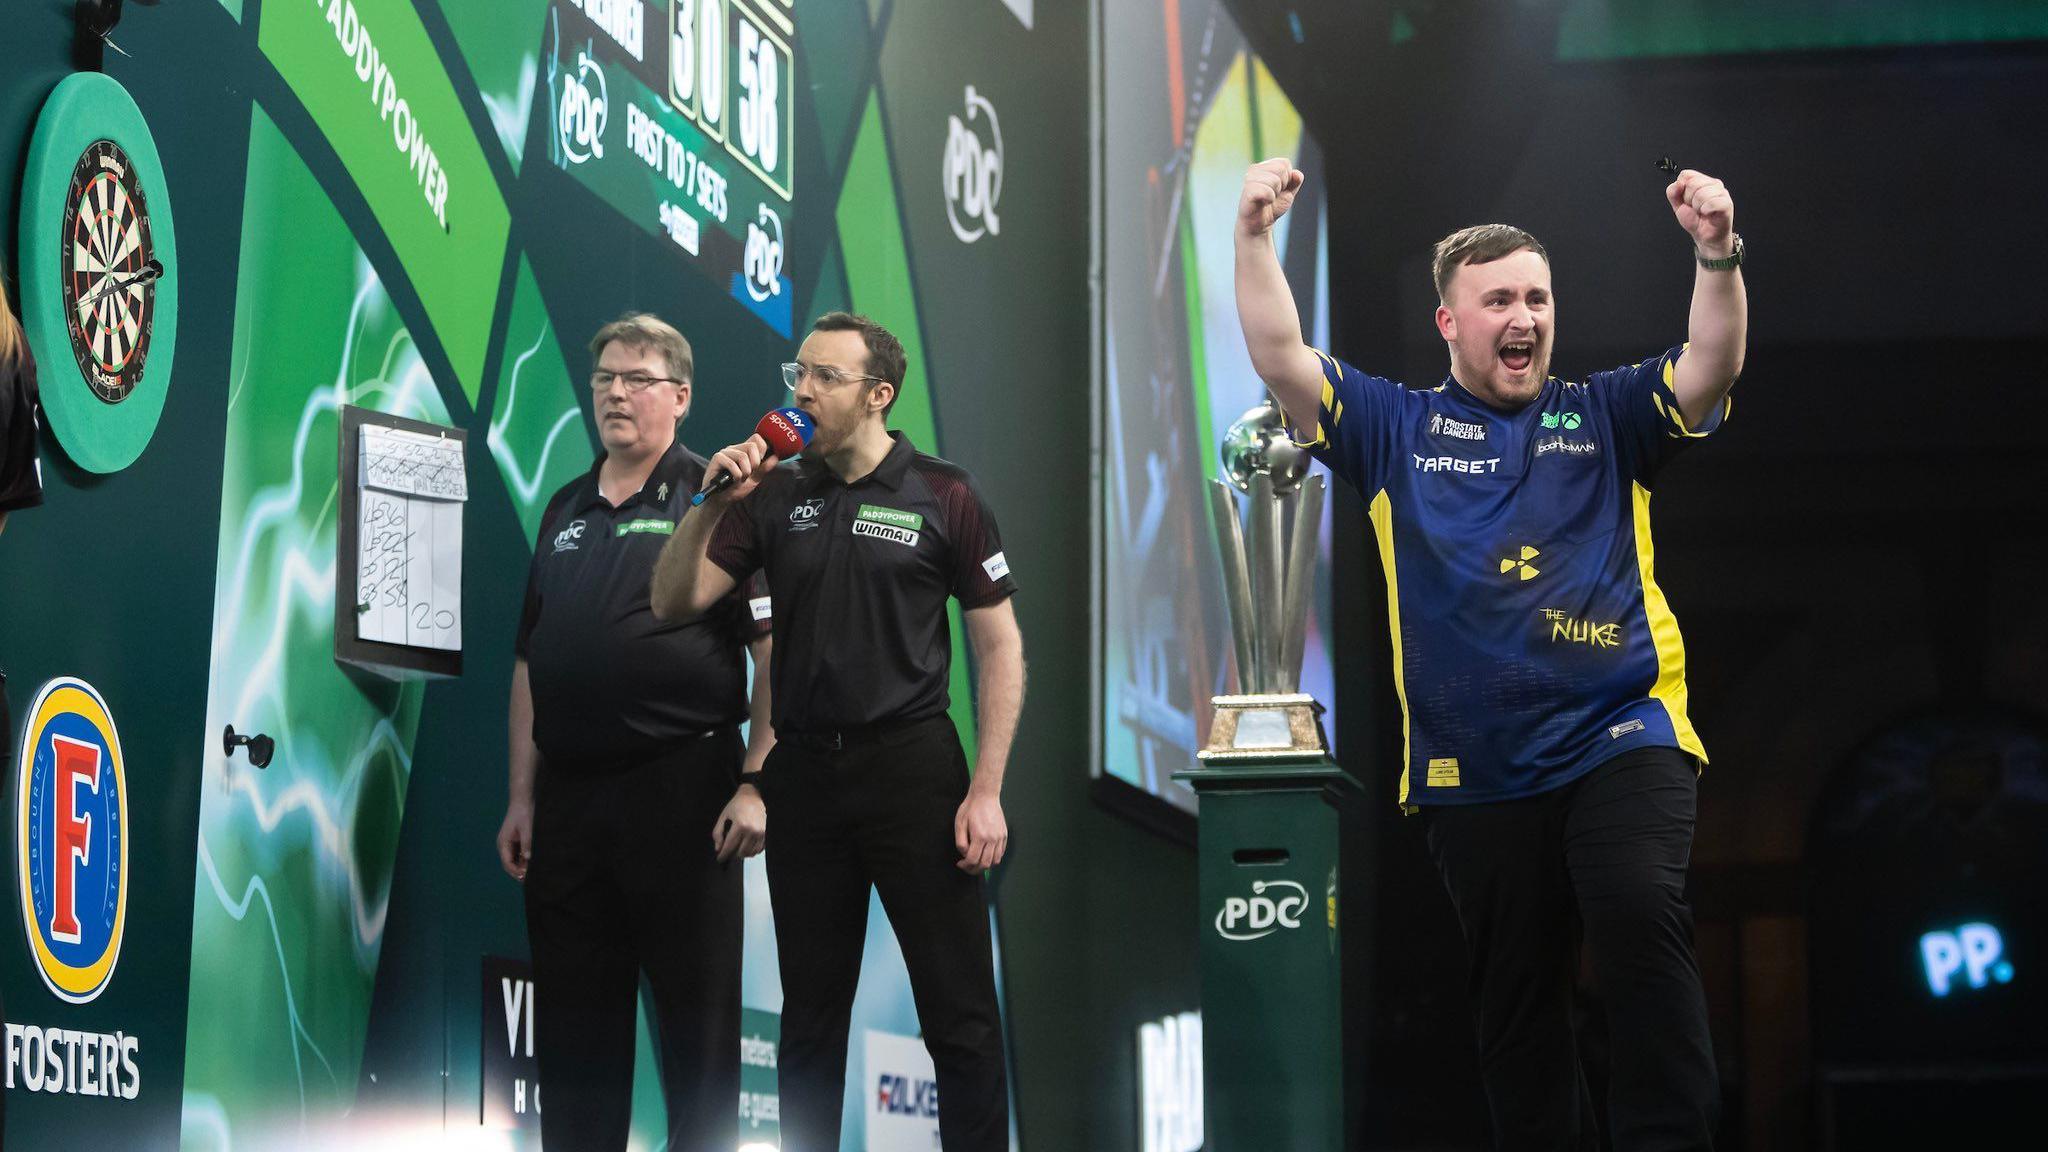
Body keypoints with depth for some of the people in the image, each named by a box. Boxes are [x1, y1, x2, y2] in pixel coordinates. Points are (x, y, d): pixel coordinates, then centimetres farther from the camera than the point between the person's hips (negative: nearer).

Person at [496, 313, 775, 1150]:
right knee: (572, 1021, 9)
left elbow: (776, 654, -7)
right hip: (569, 793, 6)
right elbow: (529, 665, 18)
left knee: (697, 1019, 0)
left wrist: (756, 784, -15)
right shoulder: (566, 509, 16)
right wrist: (522, 797, 12)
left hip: (681, 791, -5)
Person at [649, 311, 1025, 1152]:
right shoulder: (773, 495, 6)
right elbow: (674, 603, 4)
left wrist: (986, 791, -10)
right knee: (810, 1010, 13)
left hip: (913, 766, -3)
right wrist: (712, 504, -11)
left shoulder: (942, 496, -3)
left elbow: (999, 646, -3)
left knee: (959, 1010, 0)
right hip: (803, 770, 3)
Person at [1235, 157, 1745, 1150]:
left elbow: (1713, 367, -4)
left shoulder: (1605, 418, 11)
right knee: (1515, 1001, 8)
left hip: (1622, 741, -2)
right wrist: (1255, 235, -12)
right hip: (1473, 775, 2)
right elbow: (1280, 360, 2)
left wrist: (1716, 252, -21)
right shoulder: (1397, 429, 11)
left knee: (1643, 920, -26)